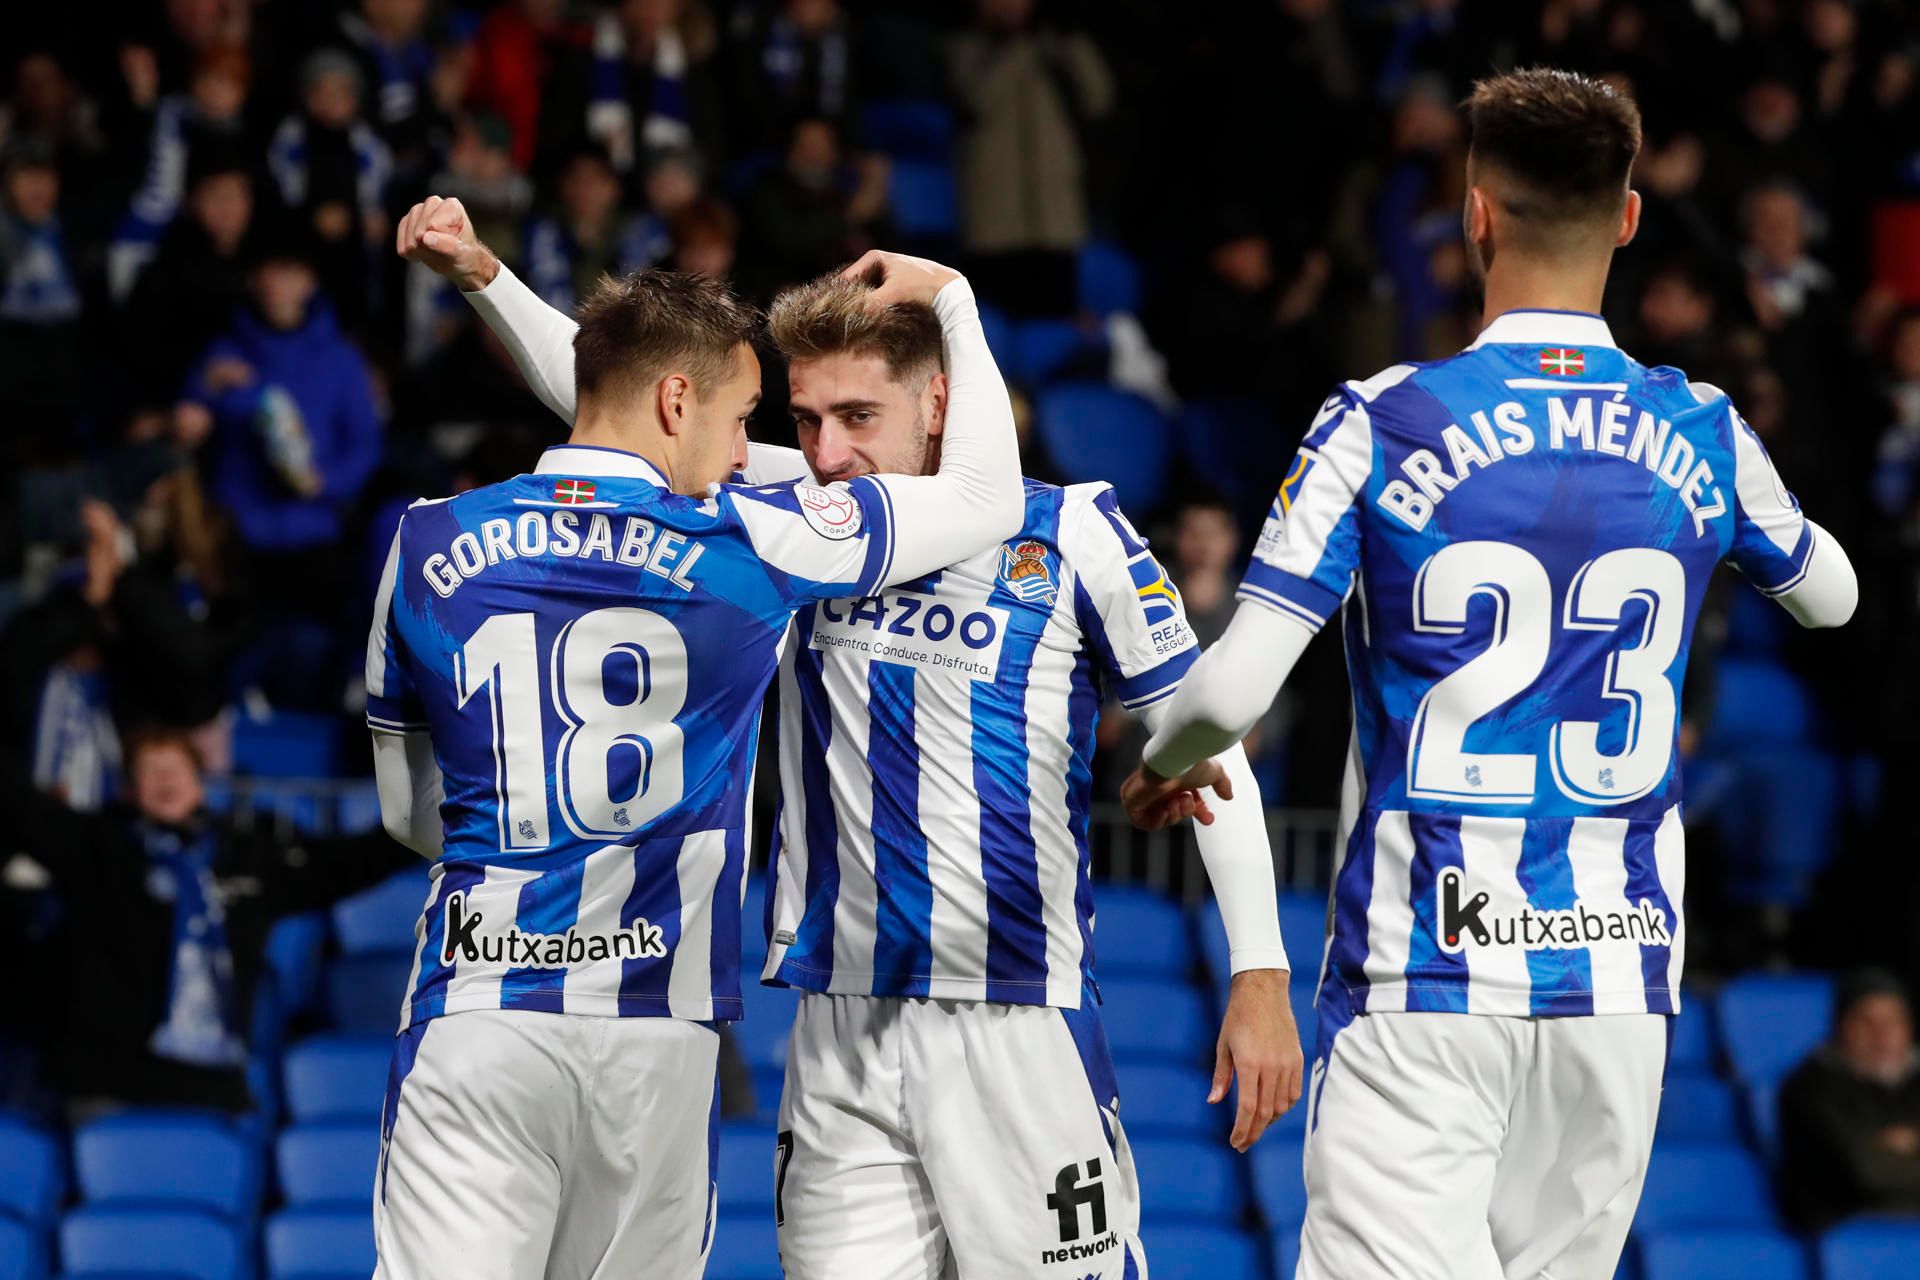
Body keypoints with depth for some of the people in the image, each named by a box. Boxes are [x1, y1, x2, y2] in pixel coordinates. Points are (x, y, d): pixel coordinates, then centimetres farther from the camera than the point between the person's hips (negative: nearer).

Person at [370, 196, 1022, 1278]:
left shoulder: (431, 545, 6)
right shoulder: (745, 543, -2)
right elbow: (988, 495, 10)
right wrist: (952, 297, 24)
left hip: (475, 1014, 1)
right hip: (655, 1033, -1)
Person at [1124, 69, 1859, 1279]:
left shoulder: (1383, 427, -8)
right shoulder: (1703, 435, 4)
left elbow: (1232, 691, -10)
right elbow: (1831, 592, 25)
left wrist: (1166, 766, 12)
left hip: (1425, 973, -4)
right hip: (1621, 977, 4)